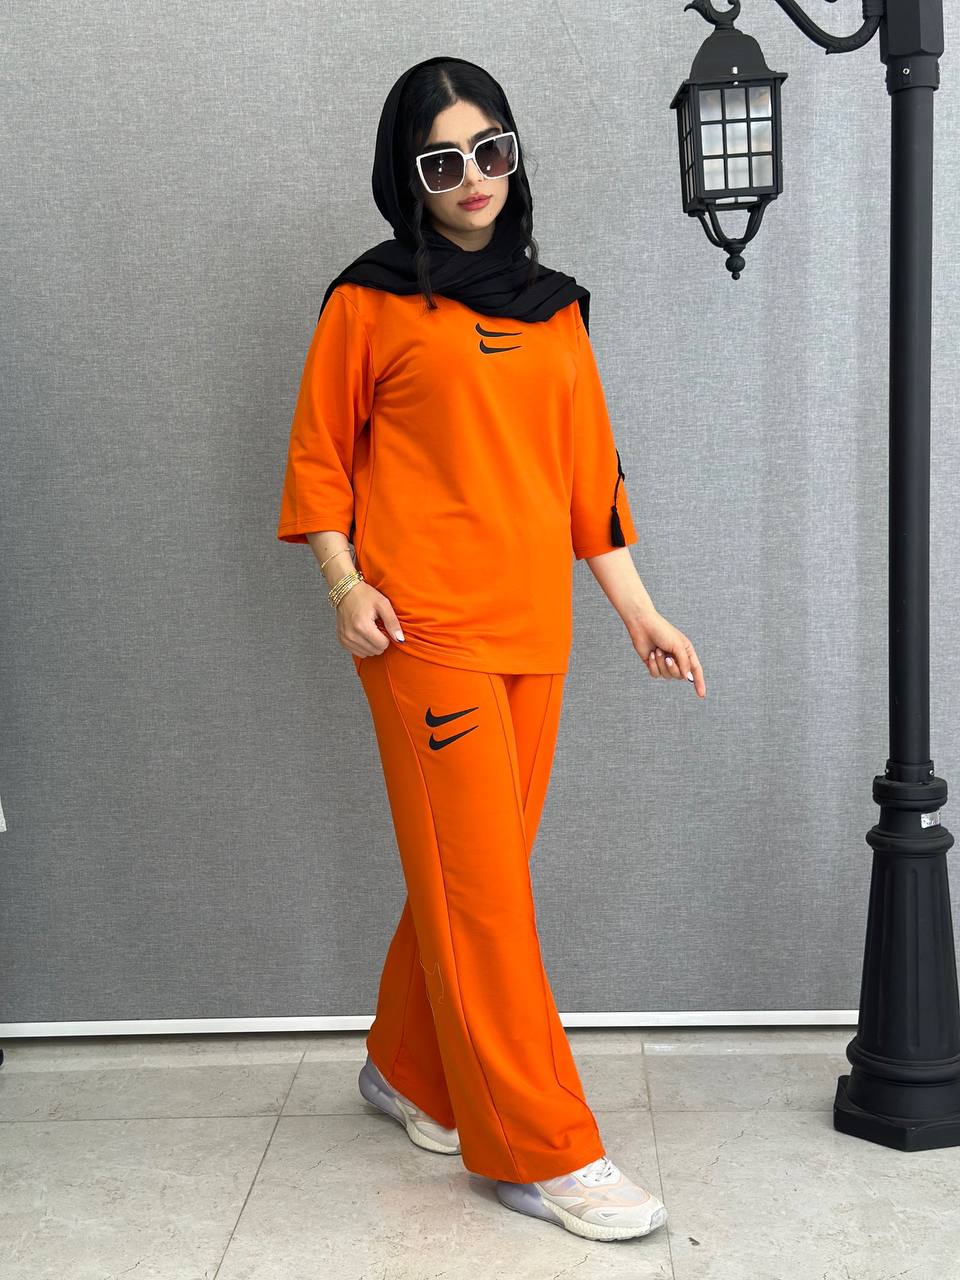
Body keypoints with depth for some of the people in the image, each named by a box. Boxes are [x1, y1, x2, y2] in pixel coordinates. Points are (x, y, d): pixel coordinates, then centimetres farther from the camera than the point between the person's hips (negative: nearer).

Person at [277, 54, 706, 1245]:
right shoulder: (369, 300, 2)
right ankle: (541, 1152, 3)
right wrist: (344, 584, -10)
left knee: (473, 873, 11)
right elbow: (317, 460, 4)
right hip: (425, 624, -5)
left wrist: (637, 607, 10)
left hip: (532, 624, 5)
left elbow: (588, 468, 15)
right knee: (477, 879, -5)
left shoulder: (554, 307, 15)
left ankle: (408, 1069, 32)